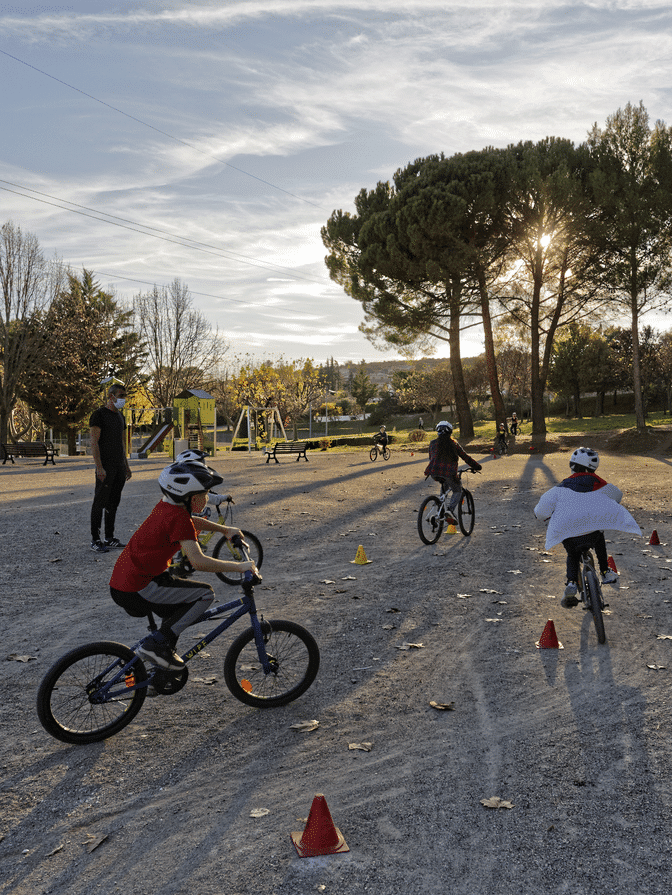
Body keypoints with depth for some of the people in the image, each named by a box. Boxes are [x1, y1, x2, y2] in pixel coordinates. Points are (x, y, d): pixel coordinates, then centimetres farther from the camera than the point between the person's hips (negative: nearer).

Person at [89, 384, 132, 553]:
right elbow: (94, 442, -14)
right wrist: (99, 467, -22)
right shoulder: (99, 414, -8)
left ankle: (110, 539, 15)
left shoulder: (120, 416, 17)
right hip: (105, 467, -8)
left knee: (113, 503, 10)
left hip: (119, 467, 8)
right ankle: (95, 540, 2)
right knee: (99, 503, -4)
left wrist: (126, 465, 19)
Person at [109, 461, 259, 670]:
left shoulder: (166, 506, 8)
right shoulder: (179, 519, -19)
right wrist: (240, 566, -22)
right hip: (136, 591, -10)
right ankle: (158, 644, -8)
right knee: (205, 594, -7)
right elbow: (199, 561, -29)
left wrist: (225, 529, 33)